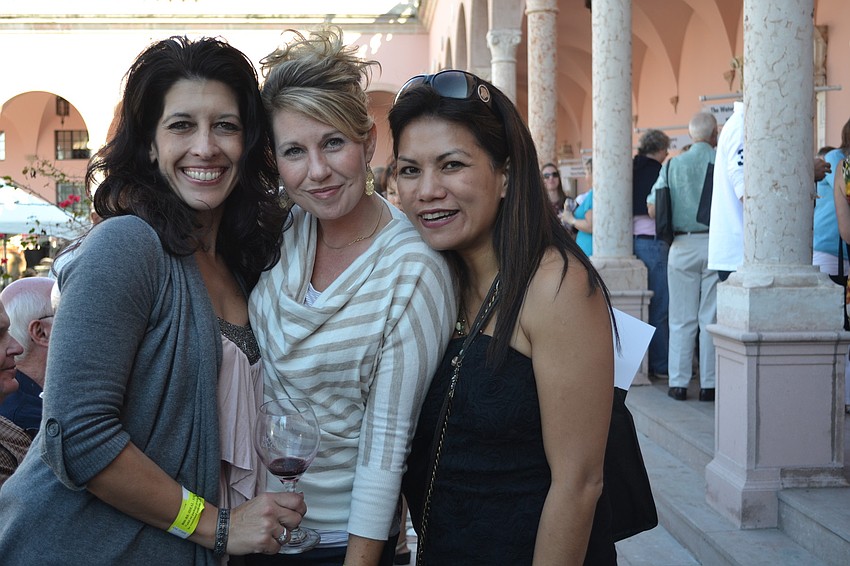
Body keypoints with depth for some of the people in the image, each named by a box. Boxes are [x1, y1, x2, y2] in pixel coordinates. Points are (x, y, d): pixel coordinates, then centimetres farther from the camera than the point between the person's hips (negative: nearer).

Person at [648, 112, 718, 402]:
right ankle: (709, 384, 8)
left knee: (682, 318, 7)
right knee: (711, 318, 5)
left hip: (683, 245, 1)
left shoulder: (672, 165, 1)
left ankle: (678, 383, 8)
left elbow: (652, 210, 1)